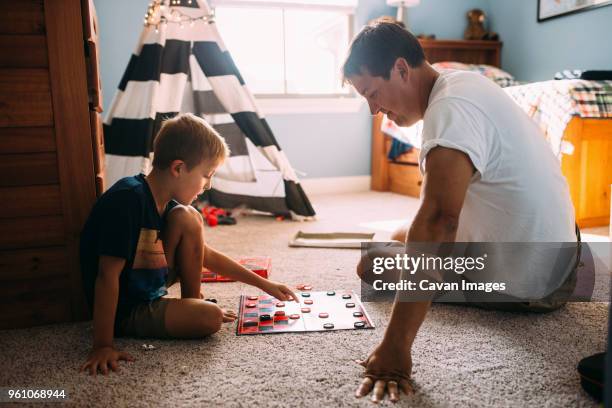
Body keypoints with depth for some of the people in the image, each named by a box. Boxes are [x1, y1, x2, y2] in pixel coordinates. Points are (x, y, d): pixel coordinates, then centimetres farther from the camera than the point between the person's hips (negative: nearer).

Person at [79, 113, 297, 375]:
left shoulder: (167, 205, -1)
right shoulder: (128, 199, -27)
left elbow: (205, 255, 7)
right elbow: (108, 274, -29)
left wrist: (263, 284, 8)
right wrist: (103, 346, -28)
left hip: (148, 290, 8)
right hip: (125, 312, -8)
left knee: (187, 218, -3)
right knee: (211, 317, -27)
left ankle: (192, 302, 6)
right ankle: (192, 310, 8)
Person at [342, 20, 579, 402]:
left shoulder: (451, 110, -27)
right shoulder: (463, 81, 2)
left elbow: (436, 224, -39)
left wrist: (396, 346, -41)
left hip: (521, 282, -8)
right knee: (402, 238, 26)